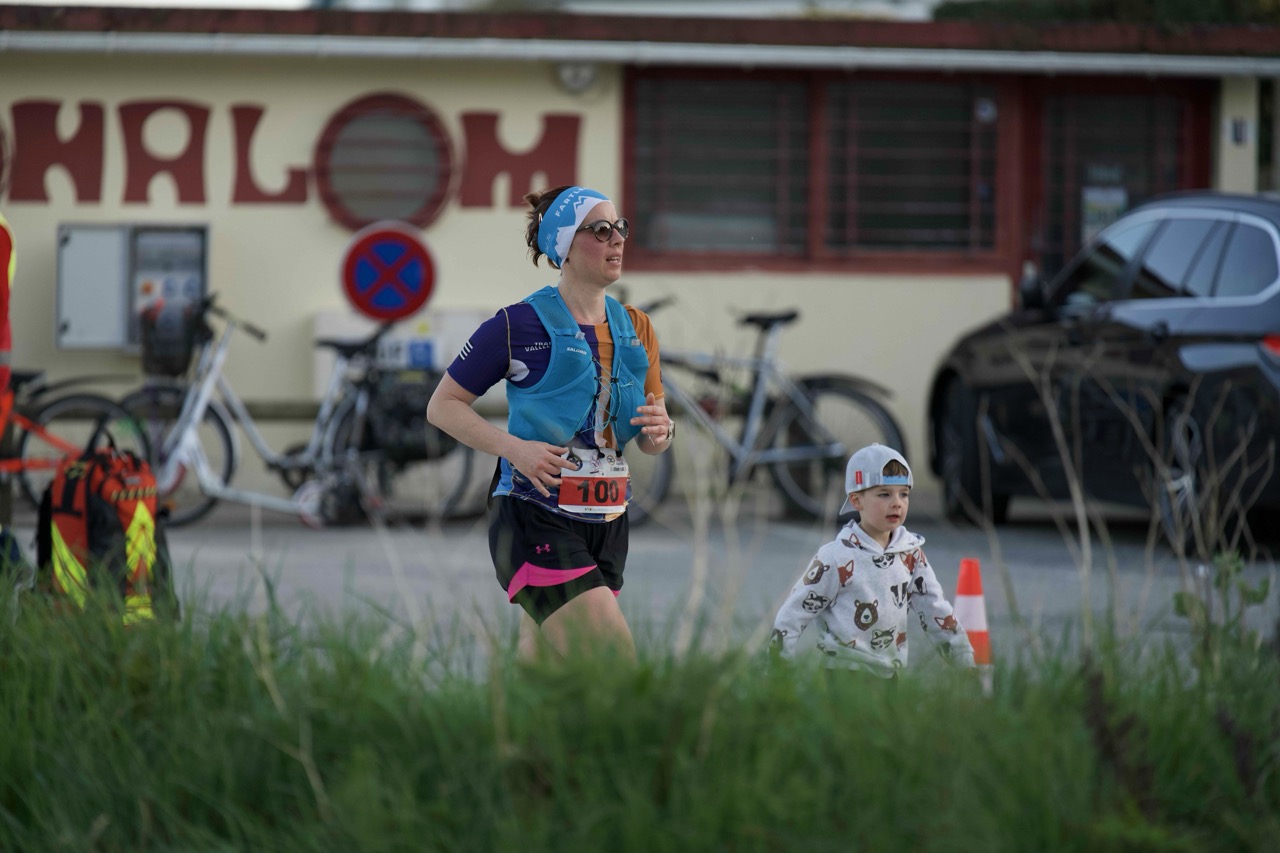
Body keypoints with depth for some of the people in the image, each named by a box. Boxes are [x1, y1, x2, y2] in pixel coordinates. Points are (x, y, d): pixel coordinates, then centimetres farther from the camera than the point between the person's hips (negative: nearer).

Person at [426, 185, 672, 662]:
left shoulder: (636, 329, 12)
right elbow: (443, 406, -2)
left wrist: (659, 430, -8)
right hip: (534, 520, -6)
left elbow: (650, 443, 17)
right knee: (618, 664, -20)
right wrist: (515, 447, -17)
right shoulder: (519, 325, -6)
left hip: (605, 524, 6)